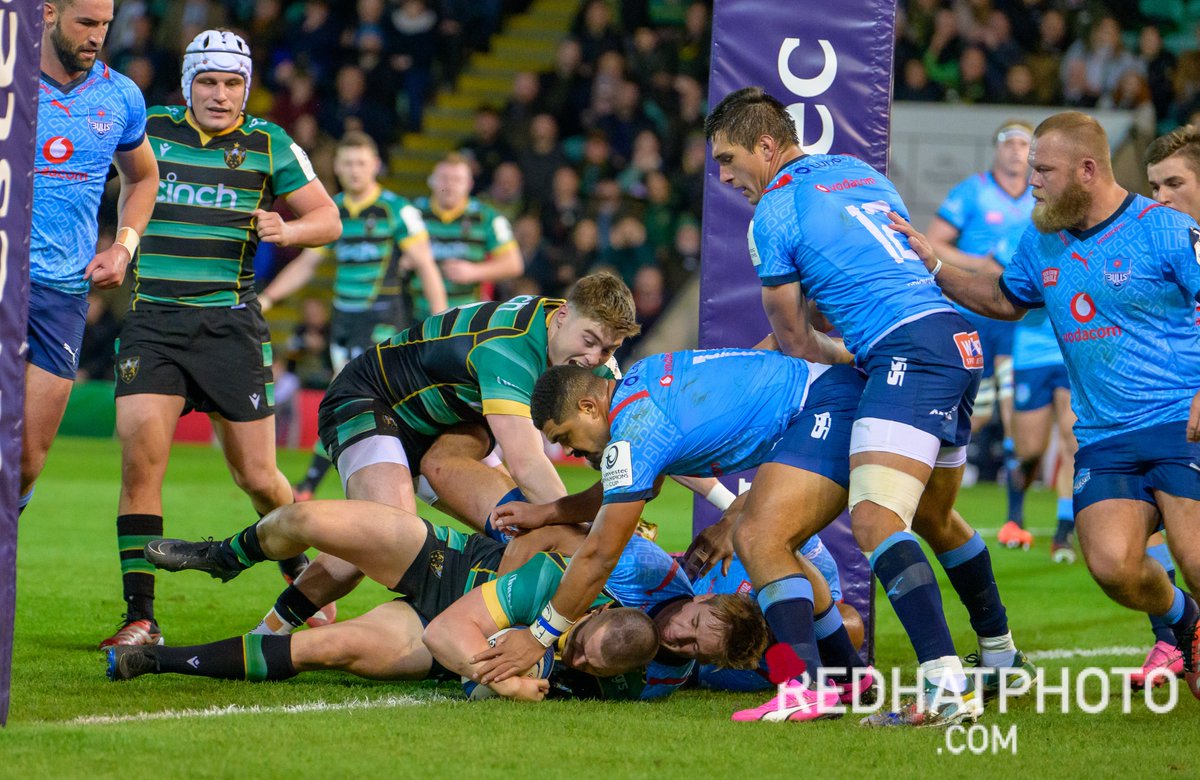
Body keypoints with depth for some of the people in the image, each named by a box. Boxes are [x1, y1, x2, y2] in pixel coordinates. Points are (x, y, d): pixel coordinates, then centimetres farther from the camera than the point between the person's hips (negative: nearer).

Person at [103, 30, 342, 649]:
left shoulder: (269, 146, 4)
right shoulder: (149, 131, 6)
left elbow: (328, 218, 9)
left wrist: (289, 230, -12)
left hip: (229, 324, 0)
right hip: (151, 322, 0)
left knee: (255, 475, 2)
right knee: (140, 453, -17)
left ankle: (301, 568, 33)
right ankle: (139, 616, -12)